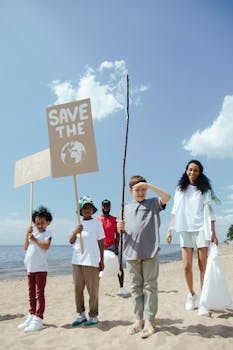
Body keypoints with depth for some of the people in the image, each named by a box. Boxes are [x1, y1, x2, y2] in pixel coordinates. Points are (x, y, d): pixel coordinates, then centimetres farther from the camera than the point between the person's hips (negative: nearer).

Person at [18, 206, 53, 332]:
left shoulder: (48, 233, -3)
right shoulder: (33, 233, 15)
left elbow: (46, 246, -19)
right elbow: (26, 247, 10)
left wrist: (34, 240, -16)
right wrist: (27, 234, 2)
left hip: (41, 268, -6)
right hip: (30, 268, 7)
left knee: (39, 294, -4)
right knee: (31, 294, 15)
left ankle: (38, 320, -2)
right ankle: (31, 316, 26)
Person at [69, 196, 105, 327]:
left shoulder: (97, 223, 0)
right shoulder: (78, 224, 12)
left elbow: (101, 242, 1)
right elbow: (71, 242, 9)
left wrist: (102, 260, 0)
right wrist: (75, 232, -12)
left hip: (91, 261, -4)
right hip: (77, 260, 5)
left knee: (93, 290, 2)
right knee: (78, 289, 10)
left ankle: (93, 316, 14)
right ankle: (81, 315, 22)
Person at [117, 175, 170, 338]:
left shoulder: (153, 203, 6)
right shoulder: (126, 208, 16)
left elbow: (166, 197, -13)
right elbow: (123, 230, 18)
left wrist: (148, 185, -16)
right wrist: (120, 228, -5)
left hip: (150, 252, -3)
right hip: (132, 252, 4)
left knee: (150, 286, 0)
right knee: (136, 287, 9)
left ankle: (149, 321, 7)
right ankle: (138, 320, 19)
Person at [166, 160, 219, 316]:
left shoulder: (205, 189, 6)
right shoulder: (180, 189, 11)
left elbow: (210, 212, 1)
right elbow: (175, 211, 10)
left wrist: (213, 233, -6)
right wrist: (170, 230, 4)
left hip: (201, 229, -1)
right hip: (185, 230, 2)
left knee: (203, 265, -4)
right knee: (187, 266, -1)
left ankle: (203, 301, 3)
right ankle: (191, 294, 22)